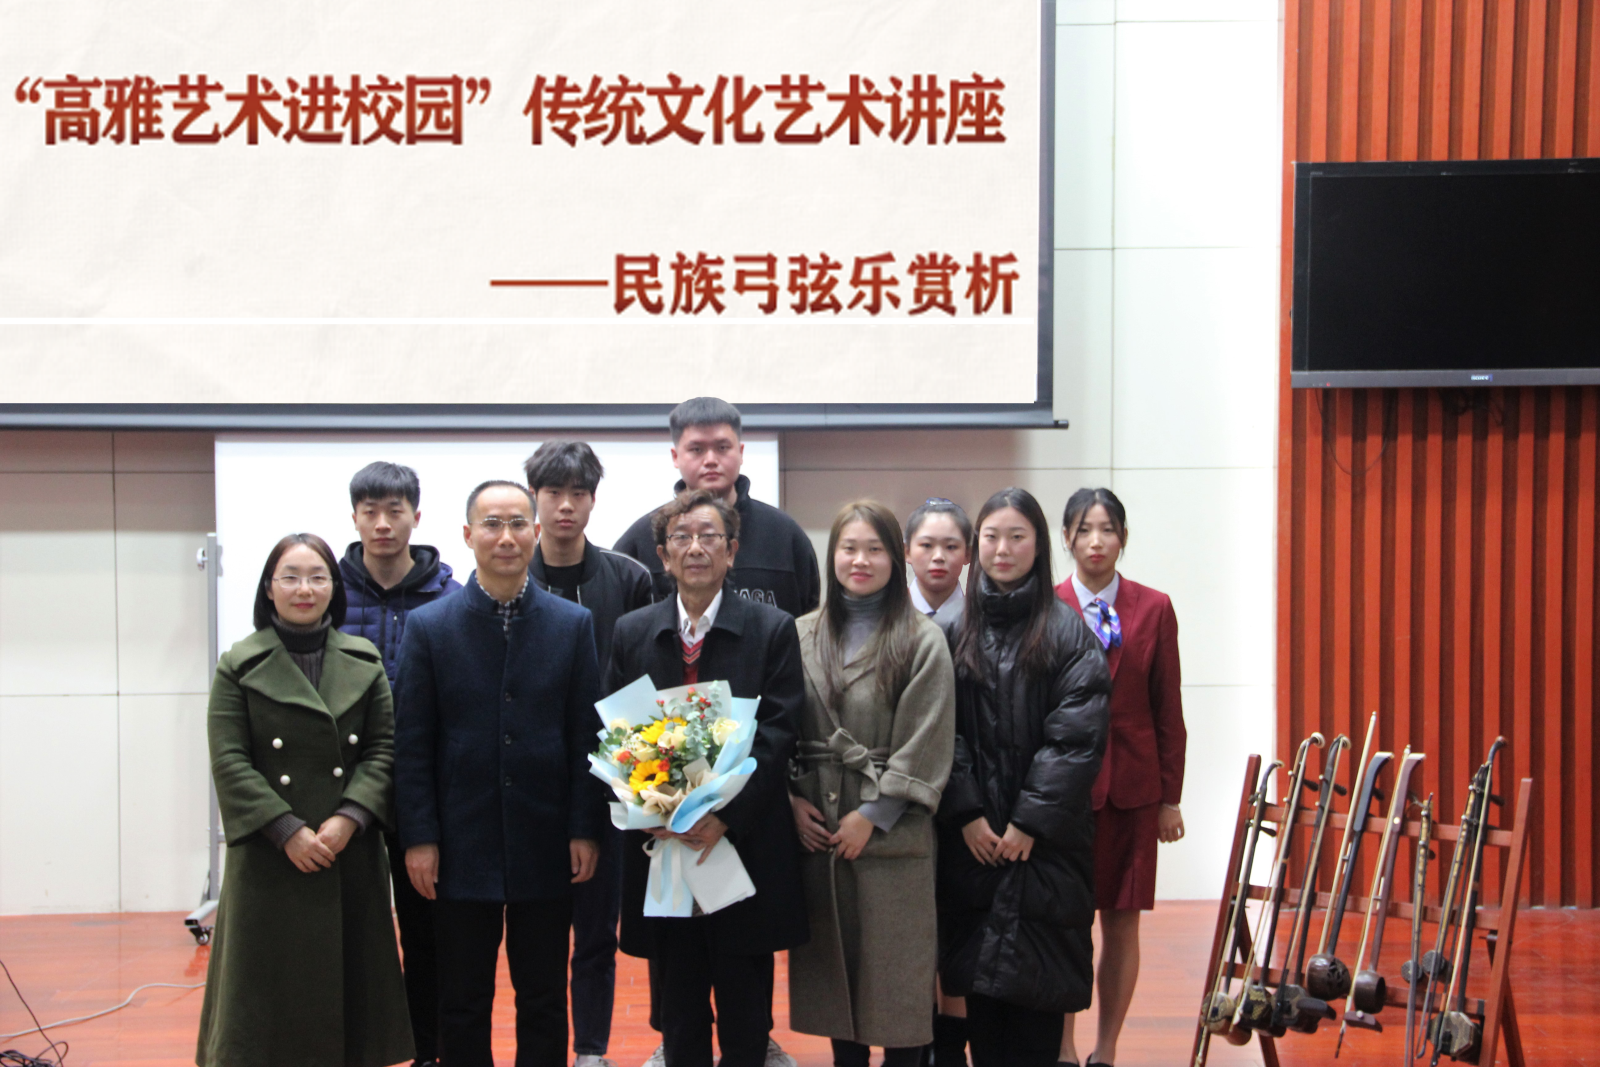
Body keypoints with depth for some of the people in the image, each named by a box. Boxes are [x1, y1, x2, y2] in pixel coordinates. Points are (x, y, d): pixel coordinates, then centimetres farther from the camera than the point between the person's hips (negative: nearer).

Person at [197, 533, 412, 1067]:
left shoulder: (364, 663, 8)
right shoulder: (240, 666, 1)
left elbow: (383, 750, 4)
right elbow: (229, 762, -5)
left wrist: (349, 818, -12)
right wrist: (288, 831, -14)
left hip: (351, 856, 2)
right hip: (268, 859, -2)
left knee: (347, 980, 5)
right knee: (267, 984, 0)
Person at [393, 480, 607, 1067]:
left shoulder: (574, 624, 3)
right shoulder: (428, 626, 0)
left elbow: (586, 735, 3)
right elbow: (412, 745, 0)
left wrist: (585, 829, -2)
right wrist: (419, 837, -6)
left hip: (546, 848, 1)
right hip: (463, 845, -1)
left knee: (544, 1002, 8)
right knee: (463, 1005, 8)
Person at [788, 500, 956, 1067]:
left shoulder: (922, 641, -3)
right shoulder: (803, 636, 9)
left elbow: (926, 745, -8)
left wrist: (872, 816, -12)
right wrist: (791, 797, -4)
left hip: (891, 832, -3)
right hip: (817, 828, 4)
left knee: (896, 969, 0)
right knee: (834, 962, 10)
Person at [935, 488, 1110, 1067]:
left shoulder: (1066, 631, -1)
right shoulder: (956, 630, 8)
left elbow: (1078, 735, -7)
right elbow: (944, 731, 4)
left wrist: (1031, 820, -11)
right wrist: (966, 813, -6)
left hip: (1044, 838, -3)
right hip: (972, 837, 3)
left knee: (1036, 980, -3)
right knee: (977, 973, 4)